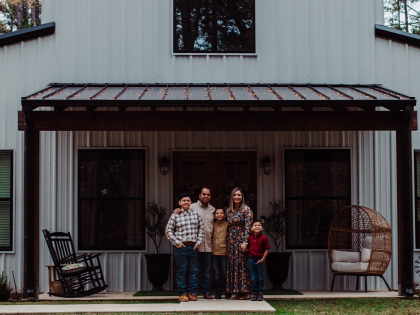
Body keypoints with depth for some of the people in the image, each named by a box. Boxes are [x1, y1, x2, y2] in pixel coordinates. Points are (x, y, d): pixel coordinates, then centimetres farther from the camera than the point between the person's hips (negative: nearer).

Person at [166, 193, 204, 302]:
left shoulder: (196, 213, 8)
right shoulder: (175, 215, 1)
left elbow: (201, 227, 12)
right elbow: (169, 229, 3)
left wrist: (198, 241, 3)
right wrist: (176, 242, -4)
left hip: (193, 246, 2)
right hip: (181, 246, -2)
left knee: (193, 270, 4)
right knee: (182, 270, -1)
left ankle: (192, 292, 12)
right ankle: (182, 293, 5)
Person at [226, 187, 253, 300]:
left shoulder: (246, 209, -6)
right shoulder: (229, 211, 13)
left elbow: (248, 227, -11)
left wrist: (245, 242, -19)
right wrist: (227, 242, 10)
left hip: (241, 240, -6)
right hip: (231, 241, 7)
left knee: (243, 265, -7)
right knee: (232, 265, 4)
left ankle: (246, 292, -4)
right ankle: (238, 292, 9)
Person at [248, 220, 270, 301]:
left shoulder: (264, 238, -8)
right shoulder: (250, 238, 5)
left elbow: (267, 249, -7)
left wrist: (263, 259, -11)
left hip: (260, 260, -4)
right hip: (251, 259, 4)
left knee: (260, 278, 3)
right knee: (253, 279, 9)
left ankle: (260, 294, 10)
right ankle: (254, 294, 15)